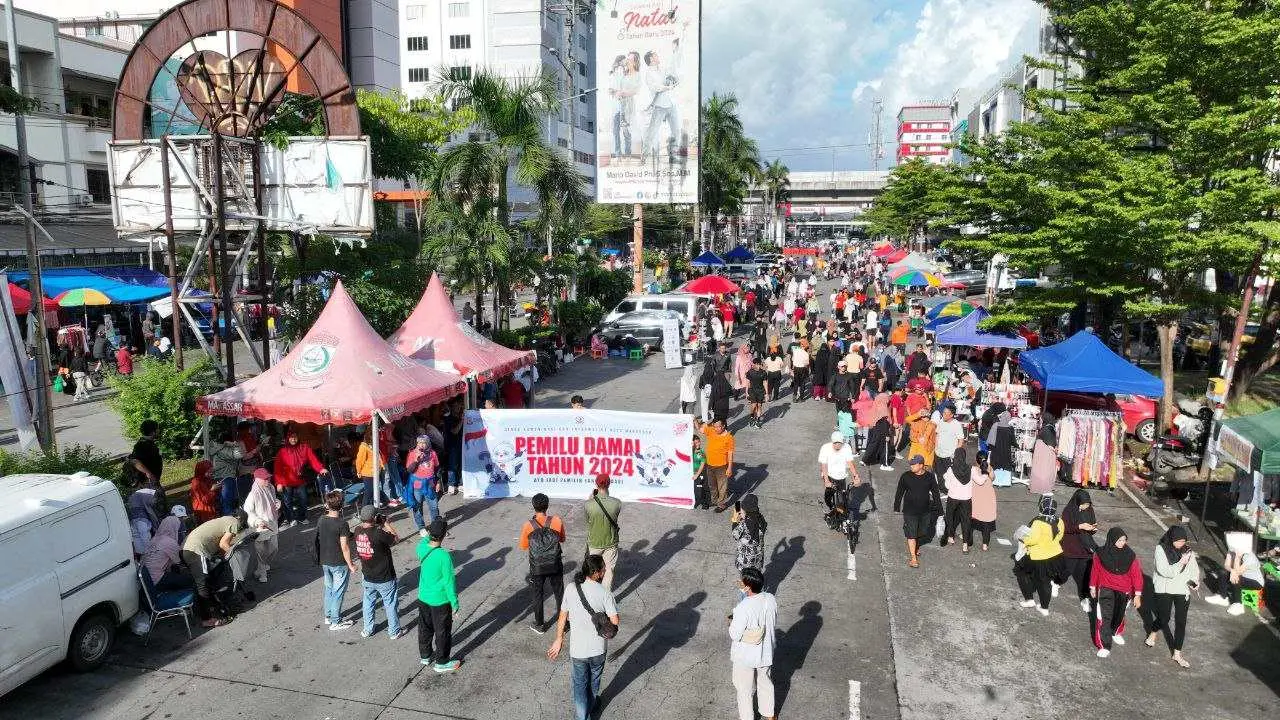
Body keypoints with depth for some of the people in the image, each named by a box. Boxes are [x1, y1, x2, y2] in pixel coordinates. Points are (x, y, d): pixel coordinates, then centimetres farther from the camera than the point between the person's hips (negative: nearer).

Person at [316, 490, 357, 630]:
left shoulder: (321, 520, -6)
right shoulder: (342, 524, -24)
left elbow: (318, 541, 6)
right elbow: (344, 547, -21)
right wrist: (351, 564, -10)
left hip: (325, 562, 6)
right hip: (339, 564, -6)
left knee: (329, 588, 22)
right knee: (338, 592, 7)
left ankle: (328, 616, 35)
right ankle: (335, 622, 16)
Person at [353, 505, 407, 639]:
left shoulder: (357, 531, -11)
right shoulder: (379, 534, -30)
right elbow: (396, 539, -13)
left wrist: (379, 525, 2)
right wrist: (387, 524, -7)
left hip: (368, 577, 5)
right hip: (385, 579, -5)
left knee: (368, 603, 23)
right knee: (390, 604, 13)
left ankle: (367, 630, 37)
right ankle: (394, 631, 27)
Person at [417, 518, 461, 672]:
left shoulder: (421, 547, -13)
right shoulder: (444, 555, -30)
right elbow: (449, 582, -22)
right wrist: (454, 603, -12)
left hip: (423, 597, 6)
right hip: (440, 601, -6)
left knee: (425, 628, 25)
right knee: (442, 632, 13)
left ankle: (425, 655, 44)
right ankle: (442, 662, 28)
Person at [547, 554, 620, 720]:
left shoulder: (571, 589, -11)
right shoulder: (604, 593, -20)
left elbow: (562, 618, -2)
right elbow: (615, 622, -18)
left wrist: (559, 640, 11)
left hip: (578, 649, 0)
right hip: (598, 648, 0)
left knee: (580, 684, 18)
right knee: (594, 680, 26)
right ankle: (590, 706, 48)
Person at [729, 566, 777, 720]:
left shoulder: (743, 608, -33)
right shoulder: (771, 599, -16)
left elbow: (735, 635, -23)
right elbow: (774, 623, 1)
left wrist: (731, 622, -3)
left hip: (745, 657, -6)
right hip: (766, 653, 6)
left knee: (745, 690, 19)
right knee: (766, 684, 29)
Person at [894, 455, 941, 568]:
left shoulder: (929, 476, -6)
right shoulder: (906, 476, -11)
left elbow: (935, 492, 5)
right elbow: (899, 492, -1)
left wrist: (938, 506, 7)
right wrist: (896, 507, 2)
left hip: (925, 510, 3)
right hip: (910, 510, -3)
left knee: (921, 531, 18)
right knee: (911, 533, -4)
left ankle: (915, 547, 45)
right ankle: (913, 557, 4)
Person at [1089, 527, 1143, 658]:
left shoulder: (1130, 556, -12)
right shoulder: (1101, 554, -13)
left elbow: (1136, 575, -7)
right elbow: (1095, 570, 1)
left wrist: (1137, 595, -7)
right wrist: (1092, 587, 11)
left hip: (1123, 592, 2)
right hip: (1105, 590, -2)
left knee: (1119, 615, 19)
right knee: (1104, 617, -10)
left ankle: (1116, 633, 49)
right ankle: (1104, 646, -3)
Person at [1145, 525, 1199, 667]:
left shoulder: (1187, 551, -1)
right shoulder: (1161, 549, -12)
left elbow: (1194, 568, 9)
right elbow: (1164, 571, -20)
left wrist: (1194, 581, -9)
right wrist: (1181, 563, -29)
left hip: (1182, 591, 3)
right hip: (1164, 590, -3)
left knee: (1181, 621, 3)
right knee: (1164, 618, 1)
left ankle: (1177, 654, 15)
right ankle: (1152, 634, 34)